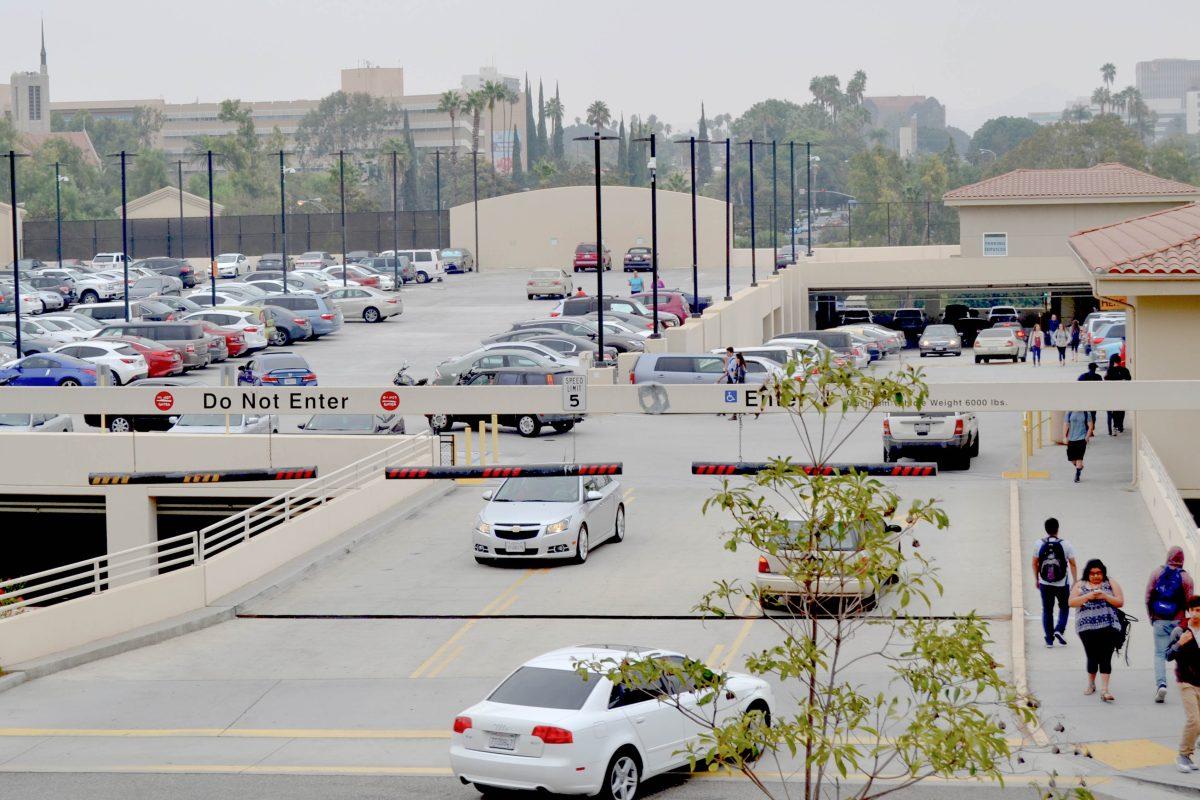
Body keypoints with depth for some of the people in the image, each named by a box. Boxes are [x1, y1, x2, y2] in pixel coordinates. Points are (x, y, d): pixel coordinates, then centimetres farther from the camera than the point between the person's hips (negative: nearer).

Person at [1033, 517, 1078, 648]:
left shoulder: (1039, 544, -4)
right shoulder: (1065, 544, -8)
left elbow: (1035, 563, 3)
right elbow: (1072, 564, -5)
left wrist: (1036, 579, 16)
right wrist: (1075, 581, 5)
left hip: (1045, 584, 1)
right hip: (1062, 584, -1)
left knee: (1047, 610, 10)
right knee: (1064, 607, 18)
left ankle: (1049, 639, 8)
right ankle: (1059, 630, -2)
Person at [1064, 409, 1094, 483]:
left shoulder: (1086, 413, -3)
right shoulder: (1069, 413, 1)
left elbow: (1090, 426, 0)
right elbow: (1065, 425, 5)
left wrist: (1087, 437, -6)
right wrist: (1065, 437, -1)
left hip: (1082, 438, -3)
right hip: (1071, 439, 3)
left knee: (1079, 458, -9)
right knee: (1071, 458, 9)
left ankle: (1077, 476, 1)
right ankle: (1079, 467, 38)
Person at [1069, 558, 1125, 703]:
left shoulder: (1111, 584, 10)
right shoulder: (1080, 585, 12)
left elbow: (1120, 602, 3)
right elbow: (1071, 602, 0)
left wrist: (1104, 596, -11)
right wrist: (1088, 596, -11)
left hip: (1108, 627, -1)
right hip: (1087, 628, 1)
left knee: (1105, 658, -9)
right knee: (1092, 657, 3)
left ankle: (1104, 690, -14)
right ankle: (1091, 684, 27)